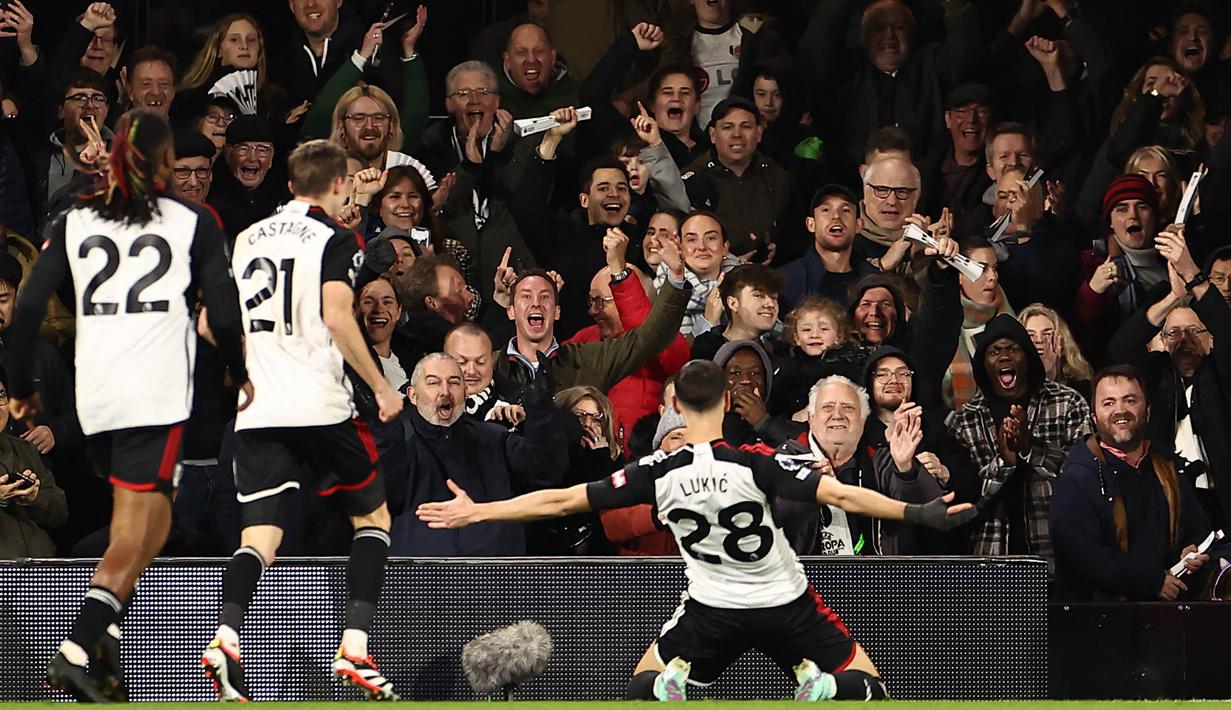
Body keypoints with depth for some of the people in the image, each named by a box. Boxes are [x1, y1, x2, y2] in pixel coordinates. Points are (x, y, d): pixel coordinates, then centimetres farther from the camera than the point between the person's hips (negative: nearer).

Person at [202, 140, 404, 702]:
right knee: (373, 517, 13)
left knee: (259, 538, -1)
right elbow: (337, 318, -15)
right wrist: (382, 387, -7)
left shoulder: (248, 239, 16)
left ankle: (225, 636, -28)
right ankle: (354, 647, -1)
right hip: (319, 405, -4)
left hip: (253, 408, 4)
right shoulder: (336, 240, -2)